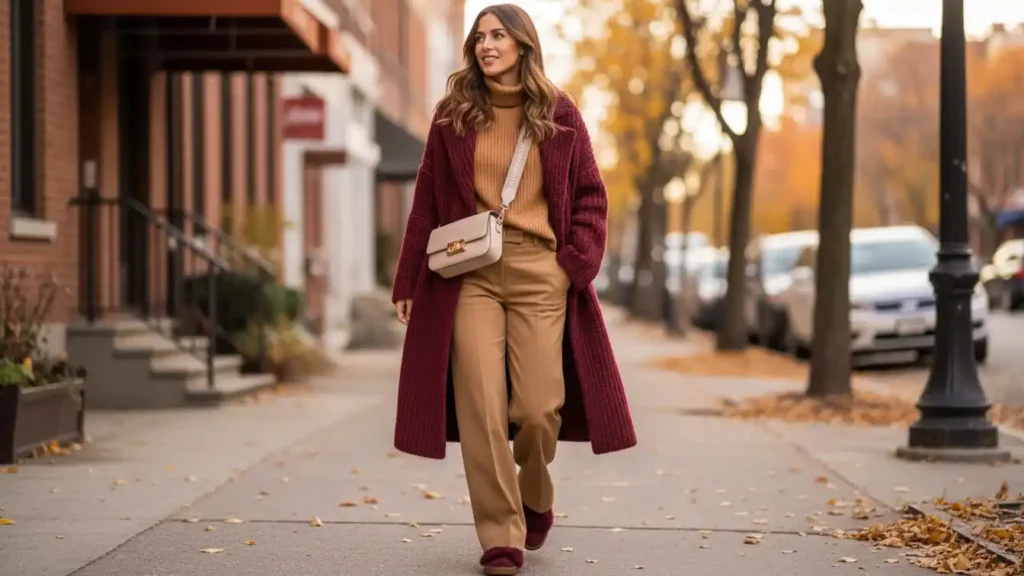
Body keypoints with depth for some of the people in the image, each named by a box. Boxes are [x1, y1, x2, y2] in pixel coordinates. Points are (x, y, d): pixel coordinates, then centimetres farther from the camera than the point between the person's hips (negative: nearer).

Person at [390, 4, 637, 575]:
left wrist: (579, 262, -6)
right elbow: (428, 203, 9)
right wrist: (408, 282, 7)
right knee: (481, 409, -7)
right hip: (469, 272, 1)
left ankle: (536, 500, 27)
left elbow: (590, 195, 8)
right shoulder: (454, 117, 8)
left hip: (539, 272, 0)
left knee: (539, 409, -4)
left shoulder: (560, 114, 6)